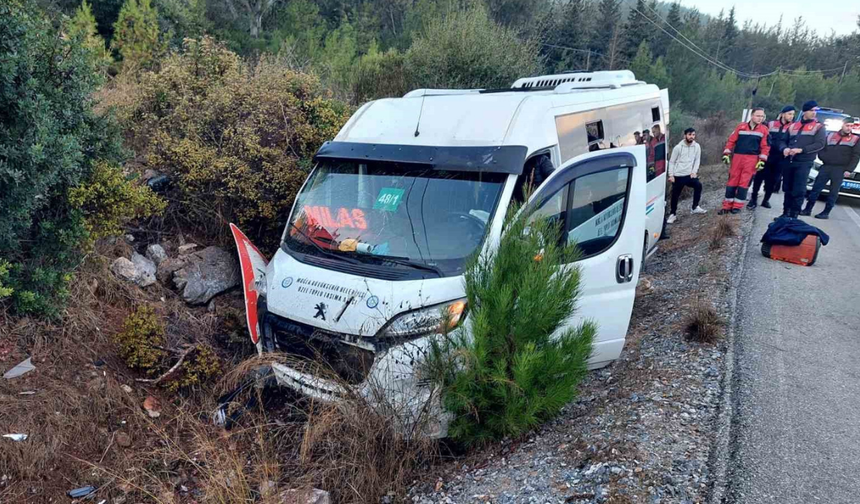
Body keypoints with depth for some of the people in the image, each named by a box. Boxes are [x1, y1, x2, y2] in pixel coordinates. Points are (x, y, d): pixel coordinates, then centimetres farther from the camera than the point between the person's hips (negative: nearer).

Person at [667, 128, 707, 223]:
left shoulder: (697, 146, -1)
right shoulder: (678, 147, -8)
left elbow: (697, 160, 6)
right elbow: (671, 162, -3)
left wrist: (694, 171, -7)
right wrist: (671, 175, -7)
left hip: (689, 174, 2)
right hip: (678, 175, -2)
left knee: (698, 185, -16)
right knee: (675, 195, 0)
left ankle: (695, 207, 3)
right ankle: (673, 214, 15)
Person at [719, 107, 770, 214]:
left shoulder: (764, 130, 4)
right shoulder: (741, 126, 6)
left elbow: (765, 146, 2)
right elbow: (731, 141, 6)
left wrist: (762, 160, -6)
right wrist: (726, 154, -1)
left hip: (752, 159, -1)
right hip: (737, 157, 1)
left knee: (744, 182, -1)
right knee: (732, 181, 2)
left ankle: (737, 206, 6)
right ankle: (727, 205, 7)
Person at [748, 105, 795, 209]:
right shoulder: (771, 124, 3)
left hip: (779, 159, 1)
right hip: (766, 156, -1)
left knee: (773, 180, 6)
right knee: (759, 177, -2)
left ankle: (766, 200, 16)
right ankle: (754, 199, 6)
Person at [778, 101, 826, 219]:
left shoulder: (819, 127, 3)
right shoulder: (793, 126, 15)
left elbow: (820, 144, -8)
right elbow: (783, 141, 16)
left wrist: (801, 150, -19)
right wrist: (784, 148, -8)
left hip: (804, 163, -4)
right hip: (788, 161, 4)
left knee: (799, 190, -9)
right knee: (787, 189, 10)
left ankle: (794, 215, -6)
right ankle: (786, 213, 19)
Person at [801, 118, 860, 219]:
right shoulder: (831, 136, 13)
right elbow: (821, 148, 13)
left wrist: (849, 170, -11)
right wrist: (823, 157, -8)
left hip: (840, 169, -2)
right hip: (826, 167, 2)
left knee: (834, 192, 1)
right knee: (816, 188, -1)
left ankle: (826, 213, 6)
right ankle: (808, 209, 5)